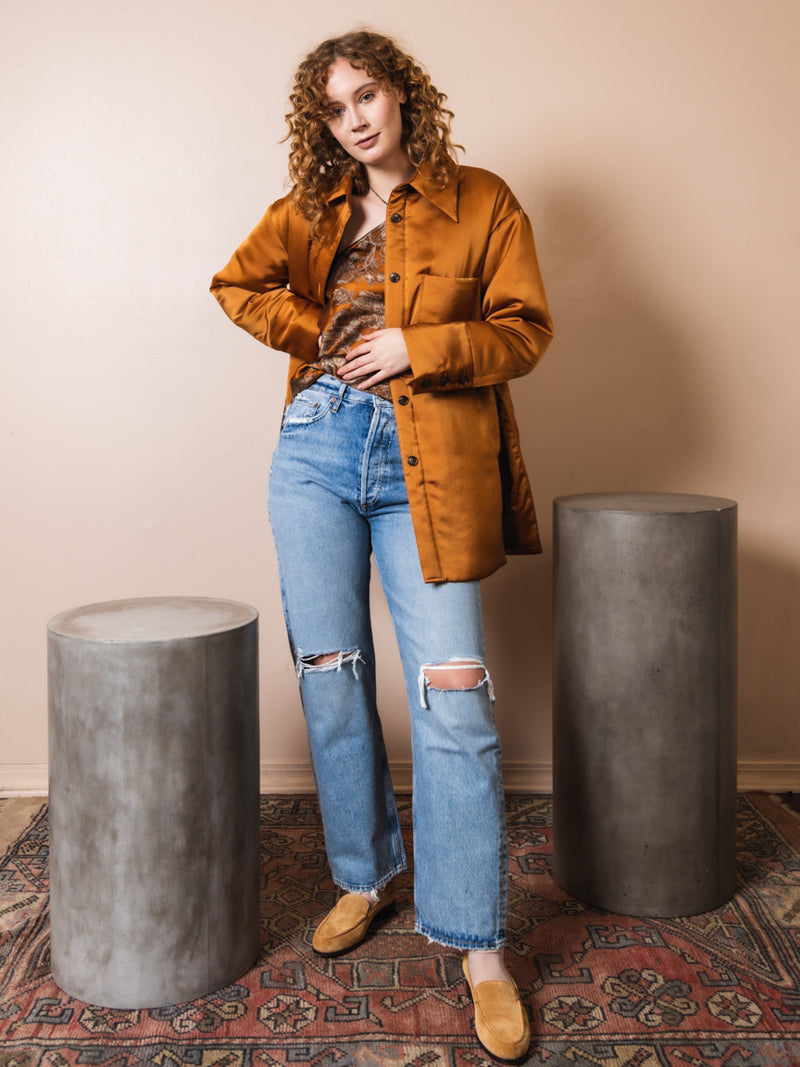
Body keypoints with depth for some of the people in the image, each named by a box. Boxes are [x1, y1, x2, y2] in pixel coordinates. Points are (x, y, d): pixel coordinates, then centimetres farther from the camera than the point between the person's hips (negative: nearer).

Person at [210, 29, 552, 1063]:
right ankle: (364, 878, 28)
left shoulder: (480, 202, 6)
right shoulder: (311, 209, 17)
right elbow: (238, 282, 13)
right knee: (331, 676, 7)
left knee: (452, 691, -11)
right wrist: (317, 336, 3)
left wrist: (416, 345, -10)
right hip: (319, 446, 4)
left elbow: (524, 329, 1)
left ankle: (479, 947, -2)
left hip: (428, 464, -3)